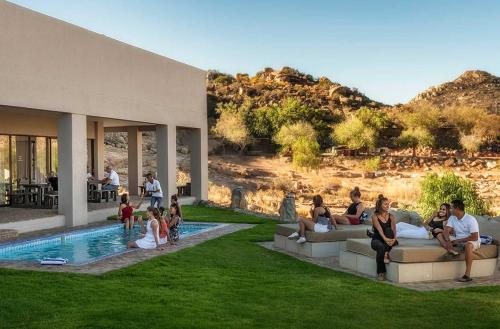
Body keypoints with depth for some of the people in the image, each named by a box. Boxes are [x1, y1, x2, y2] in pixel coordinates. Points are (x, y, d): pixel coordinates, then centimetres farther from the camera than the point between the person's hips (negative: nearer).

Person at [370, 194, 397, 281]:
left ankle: (386, 254, -33)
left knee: (388, 229, -30)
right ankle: (380, 272, -29)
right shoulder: (375, 216, -5)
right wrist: (385, 238, -40)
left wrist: (393, 239, -32)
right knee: (381, 247, -37)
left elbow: (393, 229, -10)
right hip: (377, 239, -2)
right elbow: (379, 229, -21)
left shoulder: (391, 217, 4)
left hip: (388, 240, 2)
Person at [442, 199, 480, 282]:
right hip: (458, 241, 7)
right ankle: (451, 251, -25)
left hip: (472, 242, -7)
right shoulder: (452, 218, 2)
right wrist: (447, 241, -30)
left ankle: (467, 275, -40)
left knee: (468, 245, -41)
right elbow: (446, 231, -10)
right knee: (443, 235, -6)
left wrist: (459, 240, -23)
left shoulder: (470, 219, -17)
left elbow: (475, 237, -24)